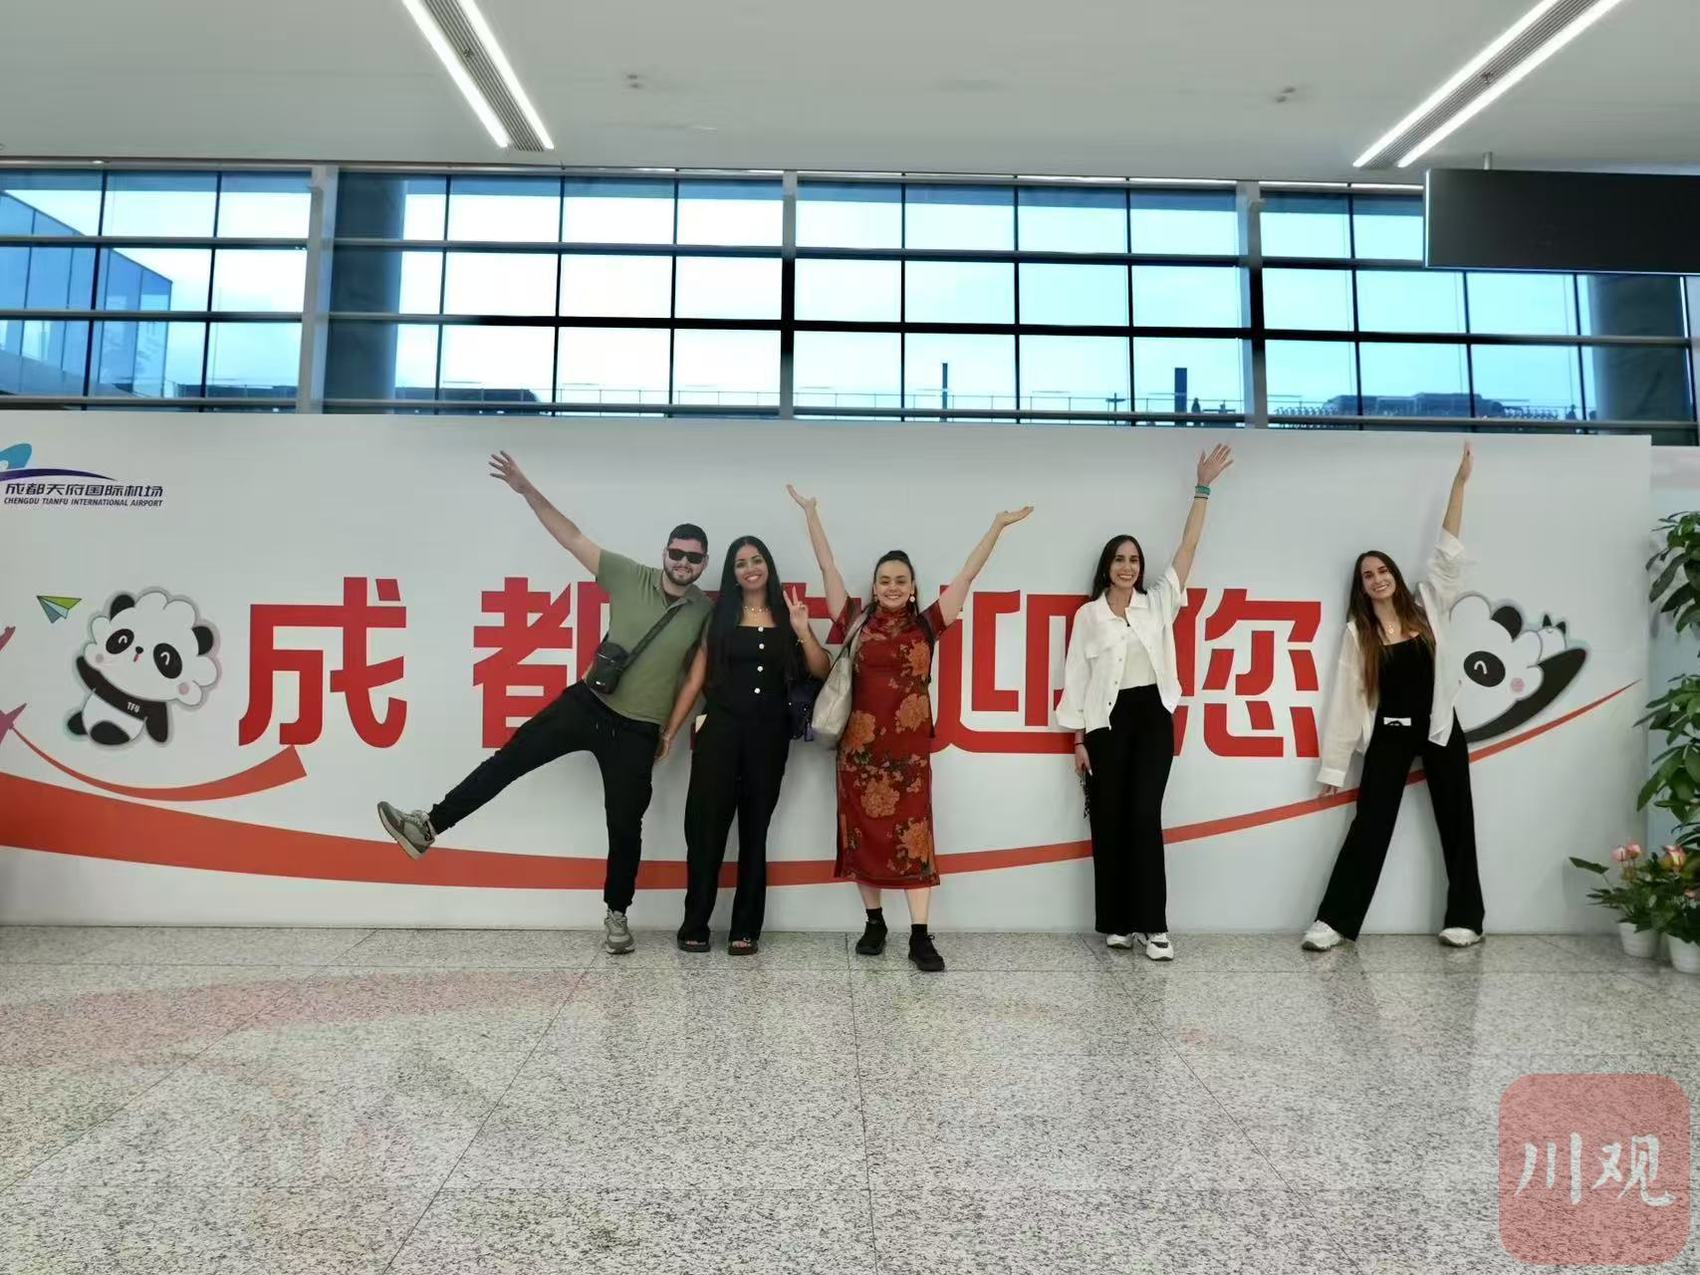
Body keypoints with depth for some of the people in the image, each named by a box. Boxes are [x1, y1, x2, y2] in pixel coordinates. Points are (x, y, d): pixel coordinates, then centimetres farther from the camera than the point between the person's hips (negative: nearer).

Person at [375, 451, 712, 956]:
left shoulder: (705, 613, -3)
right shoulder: (631, 578, -4)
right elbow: (572, 537, -5)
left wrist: (671, 730, 4)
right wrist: (527, 489, -12)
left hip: (637, 731, -1)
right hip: (586, 703, 1)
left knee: (625, 825, 4)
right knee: (509, 759, -4)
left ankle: (616, 915, 22)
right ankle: (429, 827, 6)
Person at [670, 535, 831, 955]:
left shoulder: (786, 615, 7)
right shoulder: (720, 616, 5)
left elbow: (821, 671, 3)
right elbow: (696, 677, 3)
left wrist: (803, 631, -12)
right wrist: (669, 731, -1)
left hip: (770, 734, 1)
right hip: (721, 729, -1)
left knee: (754, 830, 7)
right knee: (705, 827, -3)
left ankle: (746, 929, 14)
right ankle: (694, 925, 9)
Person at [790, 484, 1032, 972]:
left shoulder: (926, 625, 5)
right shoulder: (857, 623, 5)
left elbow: (967, 574, 5)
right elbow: (828, 566, 6)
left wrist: (998, 525, 5)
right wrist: (811, 513, 7)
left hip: (910, 749, -1)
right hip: (861, 746, 1)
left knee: (912, 835, -1)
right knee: (863, 835, 7)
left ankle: (920, 937, 2)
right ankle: (874, 923, 22)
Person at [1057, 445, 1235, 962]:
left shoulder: (1157, 602, 6)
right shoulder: (1088, 614, 1)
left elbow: (1188, 548, 1)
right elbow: (1077, 677, 1)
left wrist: (1202, 488, -4)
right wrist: (1078, 738, -2)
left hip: (1153, 717, 1)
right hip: (1107, 722, -1)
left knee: (1145, 818, -4)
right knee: (1108, 822, 3)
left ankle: (1152, 924, 2)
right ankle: (1117, 923, 13)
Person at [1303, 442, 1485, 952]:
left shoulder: (1426, 606, 3)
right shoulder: (1357, 632, -2)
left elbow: (1448, 554, -4)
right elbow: (1346, 698, -4)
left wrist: (1460, 482, -10)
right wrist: (1334, 765, -6)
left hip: (1440, 727, 2)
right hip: (1389, 734, -2)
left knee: (1456, 822, 10)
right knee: (1369, 826, -3)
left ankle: (1464, 918, 24)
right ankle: (1334, 920, -1)